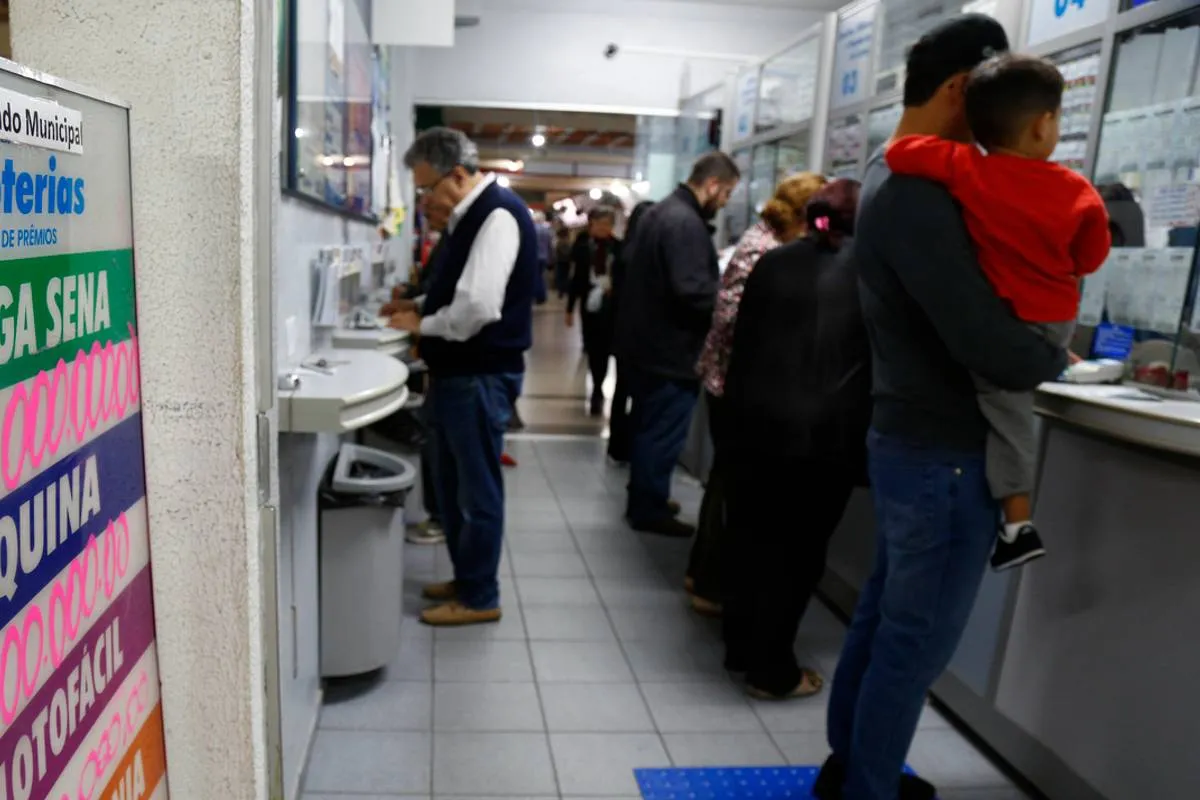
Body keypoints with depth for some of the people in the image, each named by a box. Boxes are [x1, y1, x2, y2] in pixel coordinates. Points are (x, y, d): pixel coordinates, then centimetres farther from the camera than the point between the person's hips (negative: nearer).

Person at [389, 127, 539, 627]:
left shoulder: (498, 215, -18)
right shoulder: (471, 215, 12)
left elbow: (478, 306, -26)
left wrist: (423, 324, -11)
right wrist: (422, 311, 7)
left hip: (480, 377, -10)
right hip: (458, 372, 10)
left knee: (478, 491, 3)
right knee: (452, 485, 19)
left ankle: (480, 598, 18)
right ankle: (465, 579, 34)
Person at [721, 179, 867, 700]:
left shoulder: (773, 264, 8)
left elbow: (742, 343, 11)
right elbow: (882, 360, 3)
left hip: (753, 422, 4)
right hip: (822, 434, -4)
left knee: (750, 539, 16)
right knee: (798, 550, 8)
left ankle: (740, 647, 31)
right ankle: (772, 670, 17)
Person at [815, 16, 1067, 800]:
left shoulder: (895, 176, 11)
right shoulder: (917, 197, -23)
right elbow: (993, 350, -26)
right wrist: (1056, 356, -6)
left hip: (910, 440, 10)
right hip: (943, 454, -10)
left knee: (884, 613, 19)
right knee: (918, 640, 4)